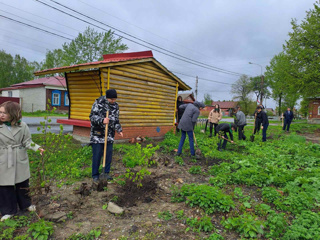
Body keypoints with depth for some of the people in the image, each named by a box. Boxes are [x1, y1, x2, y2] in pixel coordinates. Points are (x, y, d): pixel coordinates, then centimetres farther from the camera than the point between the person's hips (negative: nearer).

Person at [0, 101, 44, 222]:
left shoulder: (22, 126, -9)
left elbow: (27, 141, -6)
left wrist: (37, 148, -22)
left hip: (20, 161, 0)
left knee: (23, 183, 15)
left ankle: (26, 204, 38)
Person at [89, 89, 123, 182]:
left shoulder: (115, 105, 7)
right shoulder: (98, 103, -9)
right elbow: (92, 116, -12)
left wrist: (119, 130, 3)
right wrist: (102, 120, -29)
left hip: (110, 135, 5)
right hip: (97, 134, -5)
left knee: (109, 154, 9)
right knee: (97, 154, 0)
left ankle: (107, 173, 25)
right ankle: (95, 175, 14)